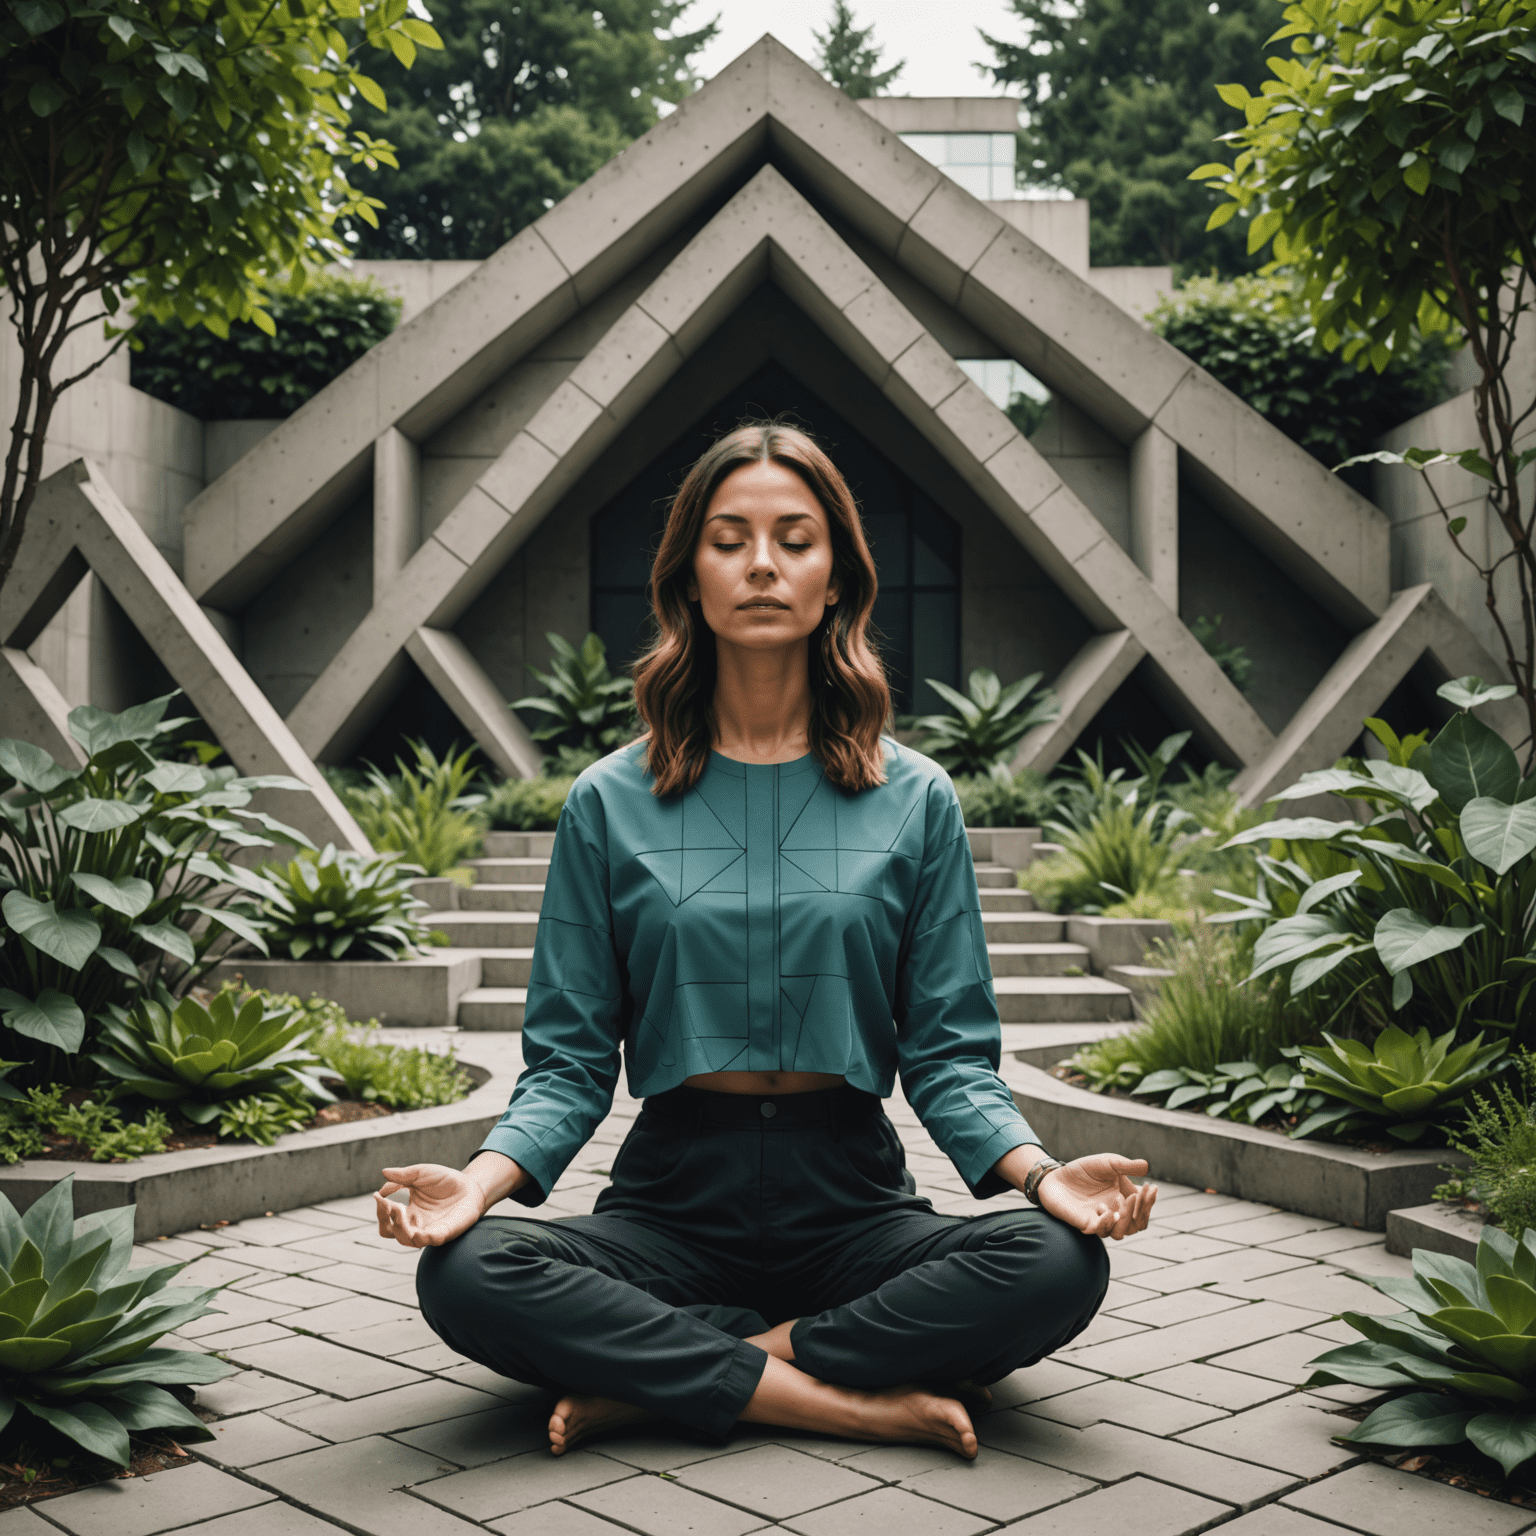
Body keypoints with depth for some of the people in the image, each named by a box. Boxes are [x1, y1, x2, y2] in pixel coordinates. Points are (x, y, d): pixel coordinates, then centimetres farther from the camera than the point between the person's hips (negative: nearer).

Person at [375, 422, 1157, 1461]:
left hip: (853, 1200, 1)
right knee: (467, 1274, -28)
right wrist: (486, 1176, -18)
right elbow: (569, 1062, 2)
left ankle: (657, 1381, -18)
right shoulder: (612, 803, 3)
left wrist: (1040, 1170, -18)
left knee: (1059, 1264, -28)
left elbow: (949, 1053, 2)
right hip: (673, 1197, 0)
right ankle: (860, 1402, -21)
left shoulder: (916, 800, 4)